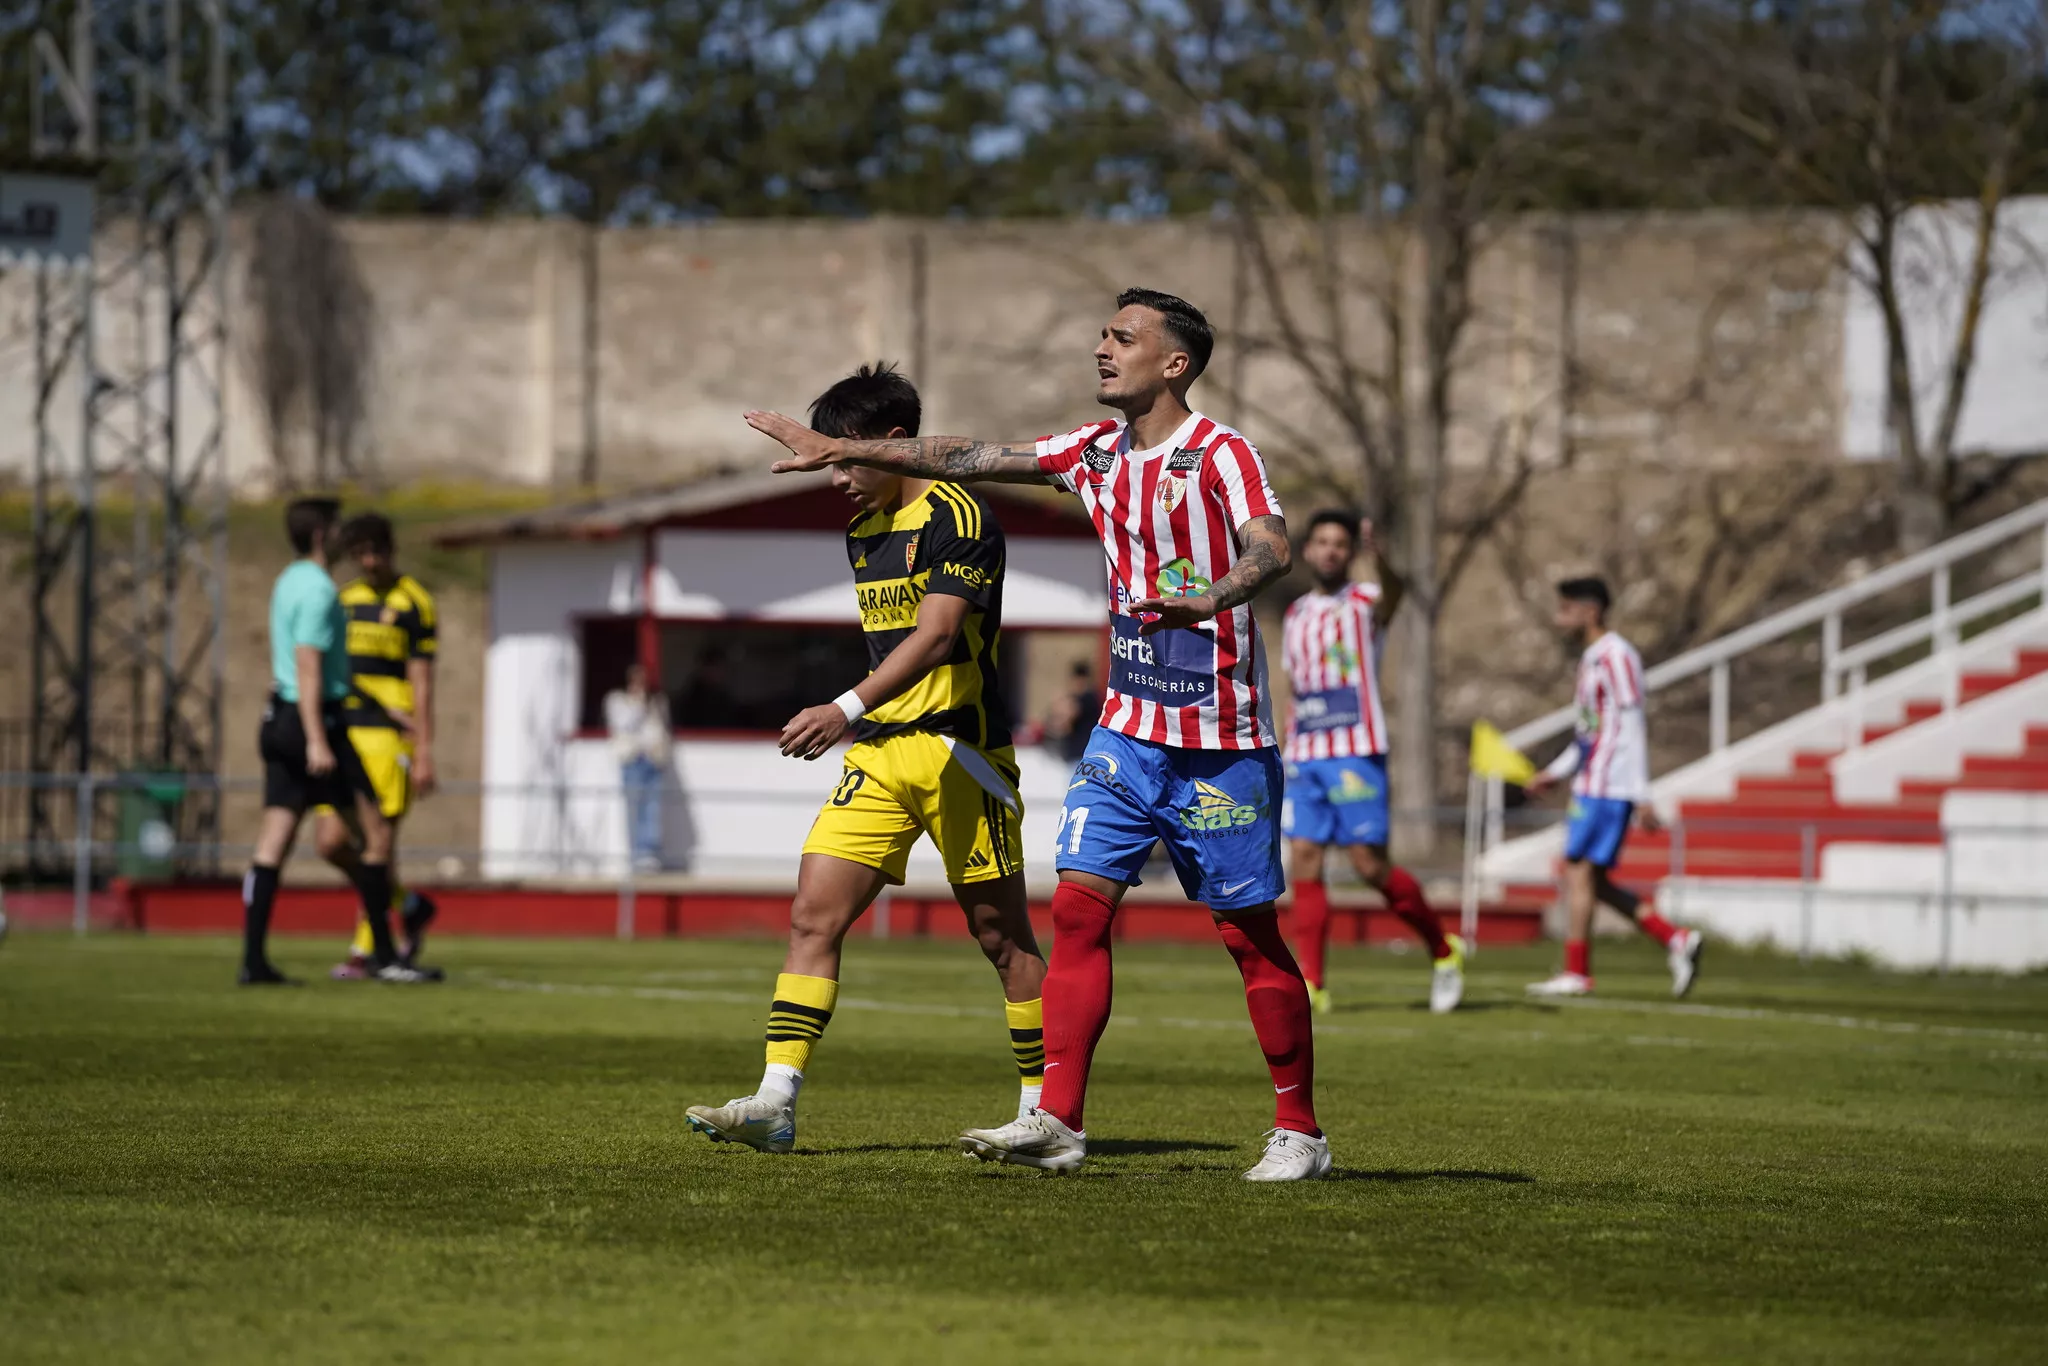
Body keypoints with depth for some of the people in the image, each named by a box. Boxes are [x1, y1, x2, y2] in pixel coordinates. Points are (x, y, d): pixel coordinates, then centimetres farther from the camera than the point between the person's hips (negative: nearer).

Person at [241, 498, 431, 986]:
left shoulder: (289, 583, 18)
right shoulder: (318, 590, -13)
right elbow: (308, 667, -20)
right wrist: (318, 741, -25)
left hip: (281, 720, 9)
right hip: (314, 720, -9)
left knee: (272, 845, 3)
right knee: (376, 833, 0)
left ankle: (254, 960, -2)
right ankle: (383, 955, 2)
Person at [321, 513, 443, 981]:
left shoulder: (414, 604, -2)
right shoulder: (346, 599, 15)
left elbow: (422, 685, -5)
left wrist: (424, 754, -10)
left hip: (387, 737, -6)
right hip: (344, 734, 6)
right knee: (331, 841, -1)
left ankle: (365, 950, 4)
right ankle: (409, 907, 20)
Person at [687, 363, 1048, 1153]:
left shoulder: (957, 518, -13)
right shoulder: (863, 532, 15)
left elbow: (937, 634, -25)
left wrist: (846, 709, -35)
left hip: (958, 751, -8)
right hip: (879, 755, 8)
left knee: (1000, 933, 0)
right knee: (813, 917, -5)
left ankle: (1043, 1108, 11)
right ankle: (775, 1103, -10)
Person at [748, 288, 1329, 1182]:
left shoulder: (1219, 454, -10)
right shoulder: (1097, 451, 11)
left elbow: (1270, 547, -27)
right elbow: (969, 461, 16)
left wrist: (1213, 596, -47)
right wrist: (843, 452, 16)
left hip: (1220, 742, -6)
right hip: (1129, 729, 6)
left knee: (1250, 934, -1)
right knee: (1078, 906, -5)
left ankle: (1299, 1132, 10)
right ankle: (1058, 1123, -8)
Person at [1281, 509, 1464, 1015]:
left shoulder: (1363, 603, -1)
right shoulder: (1295, 617, 17)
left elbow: (1395, 592, -27)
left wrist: (1379, 560, -49)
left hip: (1356, 752, -6)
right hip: (1304, 755, 6)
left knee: (1370, 864, -8)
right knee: (1304, 858, -5)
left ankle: (1444, 950, 11)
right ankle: (1311, 982, -5)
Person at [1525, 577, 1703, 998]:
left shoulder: (1616, 657, -12)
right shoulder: (1592, 659, 18)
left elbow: (1632, 730, -17)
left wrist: (1642, 797, -20)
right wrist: (1556, 772, 19)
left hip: (1606, 789, -10)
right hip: (1592, 786, 10)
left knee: (1580, 872, -7)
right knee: (1591, 881, 9)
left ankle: (1576, 973, -3)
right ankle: (1675, 939, 9)